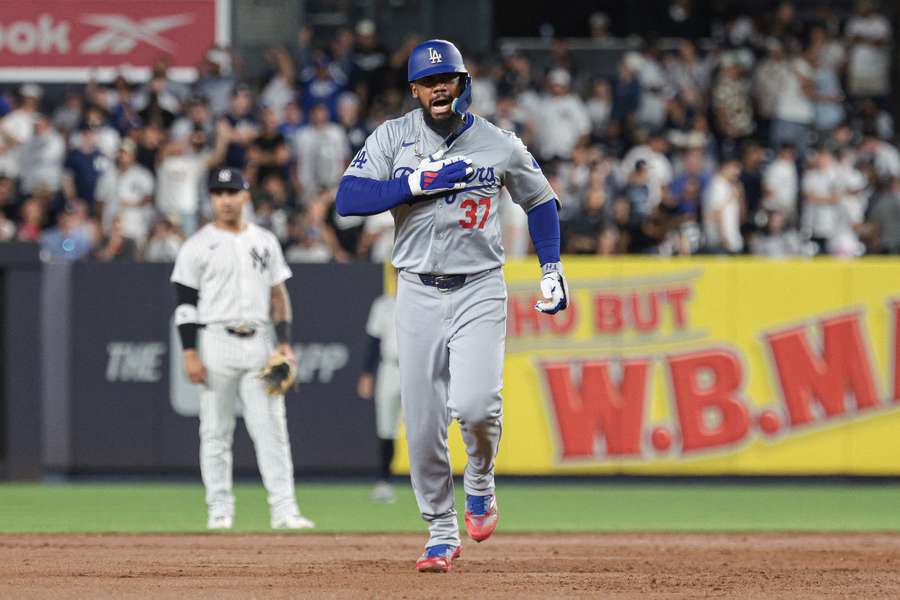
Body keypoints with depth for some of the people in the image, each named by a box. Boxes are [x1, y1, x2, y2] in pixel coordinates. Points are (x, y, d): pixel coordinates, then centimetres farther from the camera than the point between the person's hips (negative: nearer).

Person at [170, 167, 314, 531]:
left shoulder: (265, 242, 13)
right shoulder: (198, 245, 1)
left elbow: (278, 295, 15)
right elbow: (186, 302, -2)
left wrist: (284, 343, 4)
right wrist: (190, 354, -10)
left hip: (259, 343, 3)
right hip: (217, 341, -3)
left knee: (271, 428, -3)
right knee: (216, 430, 0)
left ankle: (284, 509, -6)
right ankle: (220, 511, 6)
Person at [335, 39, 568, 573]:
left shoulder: (500, 145, 2)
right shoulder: (393, 137, 1)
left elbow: (541, 199, 17)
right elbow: (348, 199, -11)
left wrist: (552, 269, 8)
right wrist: (419, 182, -18)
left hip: (480, 290, -1)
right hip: (419, 293, 1)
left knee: (475, 404, -20)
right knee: (423, 421, -1)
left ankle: (480, 484, 11)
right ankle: (442, 534, 13)